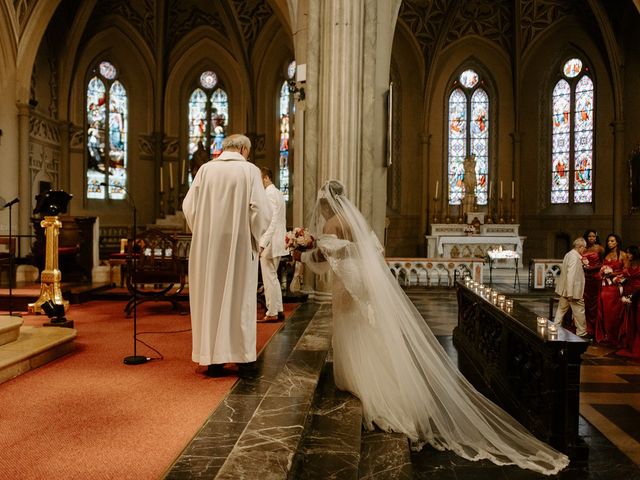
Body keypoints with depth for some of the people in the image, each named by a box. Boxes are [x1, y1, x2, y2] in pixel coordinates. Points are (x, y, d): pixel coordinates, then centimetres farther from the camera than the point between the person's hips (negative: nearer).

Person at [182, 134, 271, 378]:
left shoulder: (205, 169, 3)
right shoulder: (249, 170, -4)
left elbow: (189, 205, 2)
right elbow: (260, 209, -11)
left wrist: (202, 233, 13)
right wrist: (256, 237, 4)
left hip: (208, 246, 2)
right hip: (240, 245, -2)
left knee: (210, 299, 9)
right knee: (241, 300, 7)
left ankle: (213, 361, 15)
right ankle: (244, 358, 13)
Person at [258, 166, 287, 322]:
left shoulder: (269, 194, -15)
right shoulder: (278, 193, 15)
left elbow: (271, 221, -23)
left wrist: (262, 243, -25)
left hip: (270, 243, -10)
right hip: (278, 242, 10)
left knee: (269, 278, -2)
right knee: (273, 277, 17)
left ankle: (272, 313, 5)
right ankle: (279, 310, 22)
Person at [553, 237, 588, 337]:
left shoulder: (569, 254, 10)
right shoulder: (574, 257, -20)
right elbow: (570, 275, -25)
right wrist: (570, 293, -26)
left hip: (565, 289, 10)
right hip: (573, 291, -10)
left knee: (561, 309, 15)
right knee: (580, 312, 3)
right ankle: (582, 333, 14)